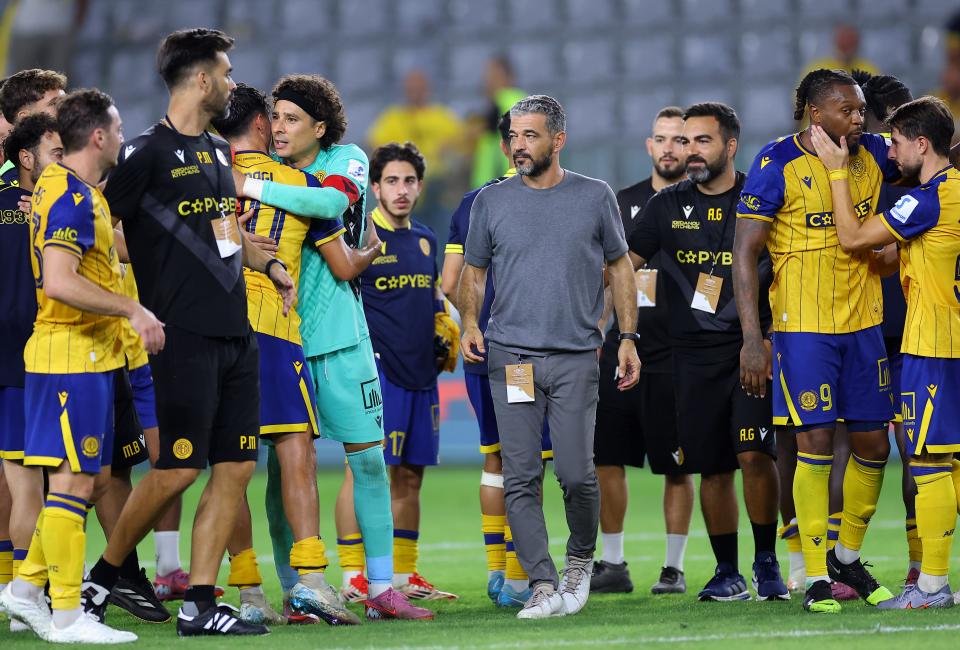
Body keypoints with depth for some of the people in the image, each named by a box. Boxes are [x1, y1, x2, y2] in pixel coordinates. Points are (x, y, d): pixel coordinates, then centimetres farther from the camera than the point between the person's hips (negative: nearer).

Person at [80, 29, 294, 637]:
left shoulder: (219, 152, 17)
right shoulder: (148, 152, -8)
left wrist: (269, 263, 16)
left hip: (236, 331, 8)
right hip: (185, 334, -8)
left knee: (235, 468, 3)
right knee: (179, 468, -7)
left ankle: (199, 604, 5)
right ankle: (102, 577, 10)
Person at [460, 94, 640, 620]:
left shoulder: (595, 198, 5)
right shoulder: (491, 201, 8)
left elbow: (620, 268, 12)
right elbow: (474, 271, 15)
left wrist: (628, 338, 5)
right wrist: (470, 323, -2)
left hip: (576, 358, -1)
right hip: (511, 357, 1)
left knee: (576, 473, -7)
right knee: (520, 478, -4)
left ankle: (581, 558, 20)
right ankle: (543, 585, -1)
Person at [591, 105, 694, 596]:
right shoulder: (625, 202, 13)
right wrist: (594, 337, 10)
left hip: (674, 357, -4)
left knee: (676, 465, 1)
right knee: (606, 458, 3)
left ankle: (674, 567, 9)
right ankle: (612, 564, 11)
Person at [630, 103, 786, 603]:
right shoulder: (668, 205, 8)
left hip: (753, 347, -3)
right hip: (695, 354, 3)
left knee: (754, 453, -15)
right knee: (712, 467, 4)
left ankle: (766, 562, -1)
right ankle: (727, 573, 14)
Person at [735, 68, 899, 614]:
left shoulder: (872, 155, 4)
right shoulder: (778, 164, -10)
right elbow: (745, 252, -10)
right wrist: (752, 337, -17)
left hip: (863, 323, 5)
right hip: (803, 326, -5)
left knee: (874, 444, 6)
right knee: (816, 443, -8)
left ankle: (848, 556, 25)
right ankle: (818, 576, 0)